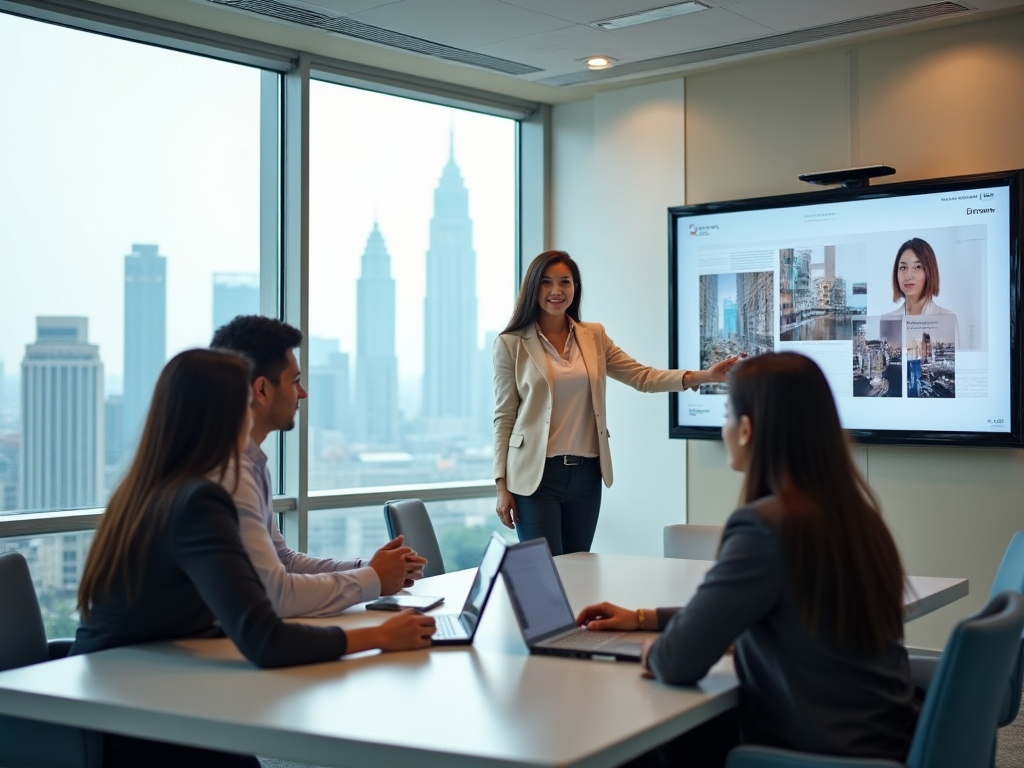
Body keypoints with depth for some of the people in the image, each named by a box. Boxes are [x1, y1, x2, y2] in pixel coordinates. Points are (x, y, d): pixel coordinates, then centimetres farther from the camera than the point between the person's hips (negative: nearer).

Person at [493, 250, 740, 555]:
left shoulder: (594, 336, 8)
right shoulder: (511, 344, -2)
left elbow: (642, 376, 3)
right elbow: (504, 417, -2)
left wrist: (704, 375, -10)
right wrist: (501, 484, -6)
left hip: (586, 473, 4)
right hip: (536, 473, -4)